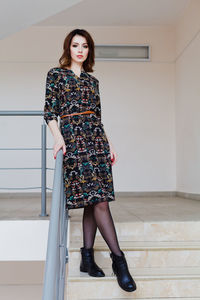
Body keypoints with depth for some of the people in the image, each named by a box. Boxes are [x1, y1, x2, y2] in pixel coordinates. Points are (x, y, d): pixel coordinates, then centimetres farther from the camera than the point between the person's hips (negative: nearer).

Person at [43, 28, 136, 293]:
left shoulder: (93, 80, 20)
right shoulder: (56, 74, 8)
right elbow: (49, 111, 0)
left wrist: (109, 143, 12)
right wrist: (58, 137, -15)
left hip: (95, 138, 5)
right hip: (72, 137, -5)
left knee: (93, 199, 0)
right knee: (98, 198, -12)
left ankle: (88, 257, 8)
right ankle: (118, 257, -9)